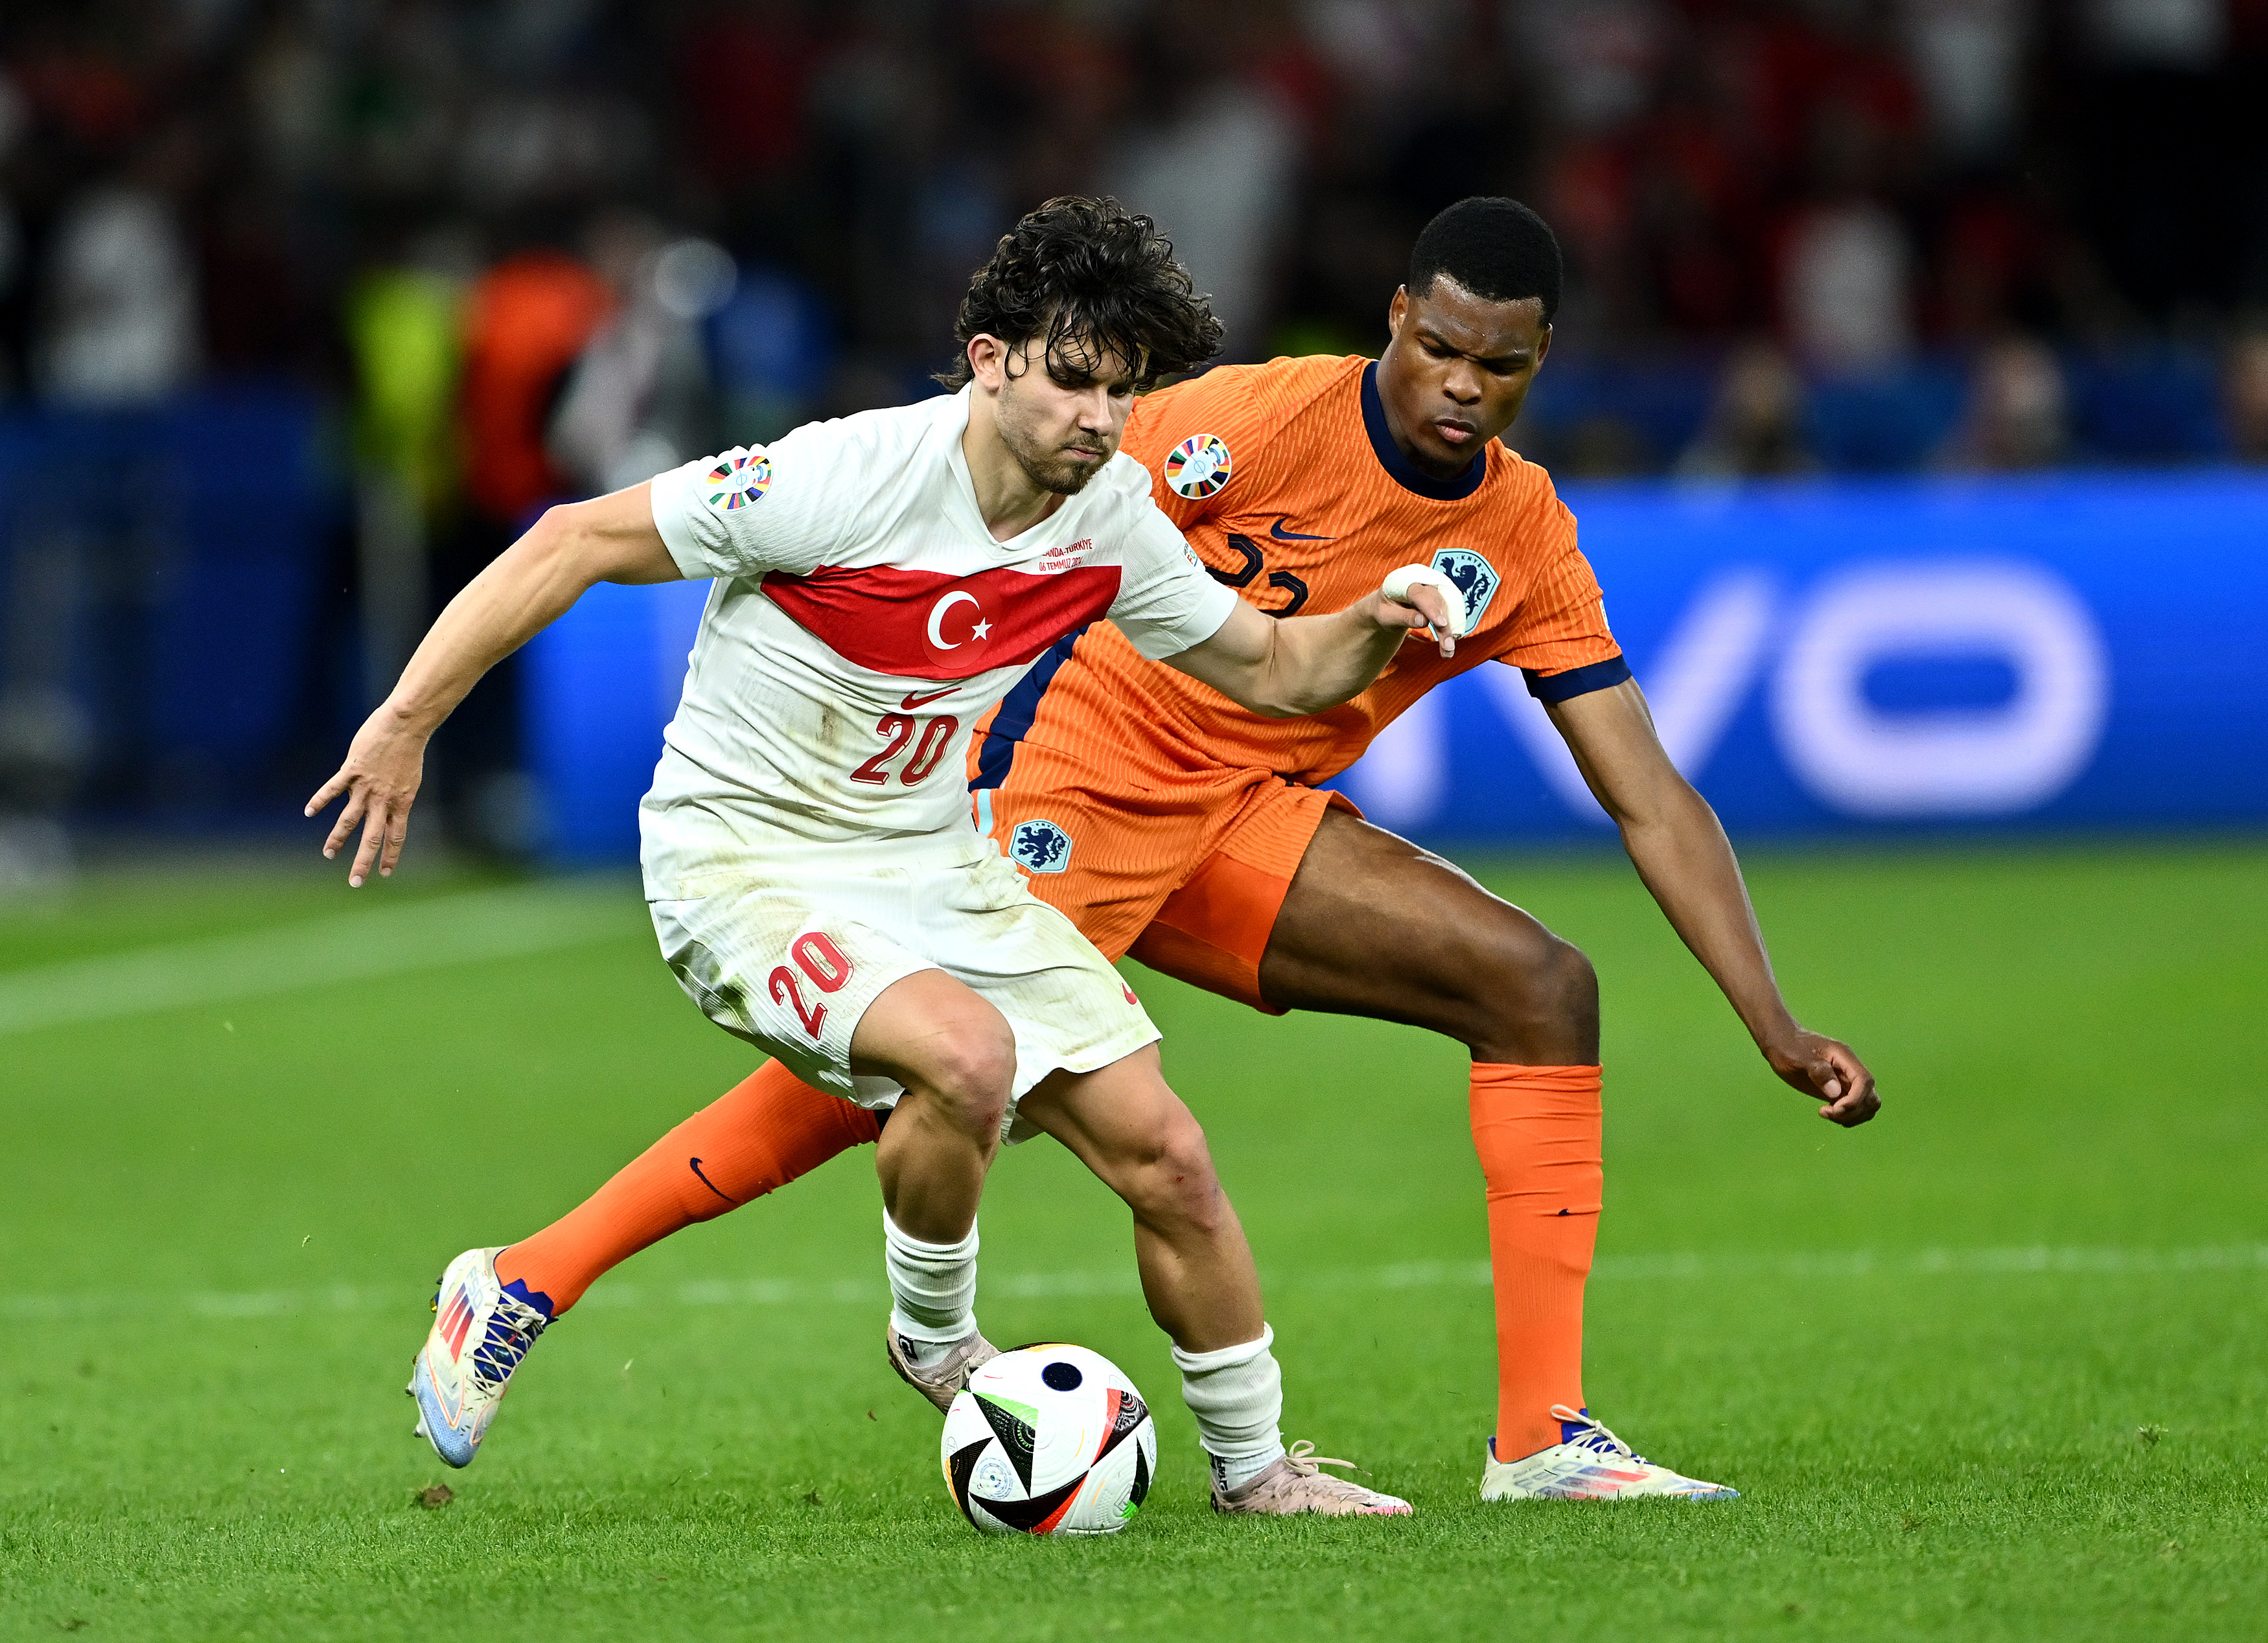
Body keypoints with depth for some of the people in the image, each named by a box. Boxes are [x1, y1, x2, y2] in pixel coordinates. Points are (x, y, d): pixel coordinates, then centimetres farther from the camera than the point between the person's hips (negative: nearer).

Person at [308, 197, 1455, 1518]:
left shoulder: (1112, 518, -5)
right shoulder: (847, 480, -25)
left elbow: (1273, 670, 8)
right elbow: (578, 541, -19)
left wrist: (1374, 623, -14)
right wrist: (407, 724, -19)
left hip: (934, 860, 6)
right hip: (745, 857, -6)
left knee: (1161, 1151, -2)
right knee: (967, 1053, -33)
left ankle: (1256, 1468, 18)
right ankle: (936, 1337, -4)